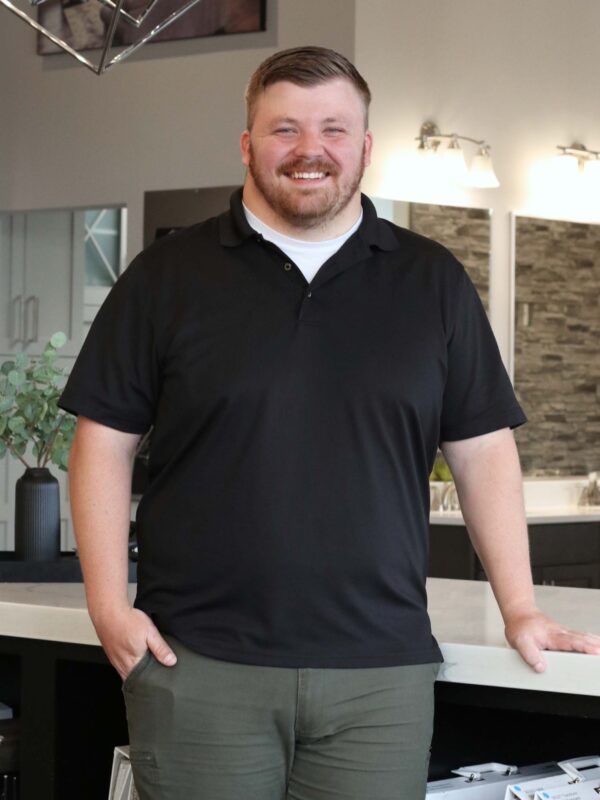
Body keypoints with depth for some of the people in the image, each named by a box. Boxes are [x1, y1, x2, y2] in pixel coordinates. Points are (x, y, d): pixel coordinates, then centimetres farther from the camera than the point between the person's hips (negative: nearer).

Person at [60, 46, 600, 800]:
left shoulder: (433, 283, 10)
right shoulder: (168, 276, 6)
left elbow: (482, 449, 11)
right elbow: (105, 440, 5)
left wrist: (519, 609, 6)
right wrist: (109, 604, -3)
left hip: (382, 673, 1)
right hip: (199, 663, -1)